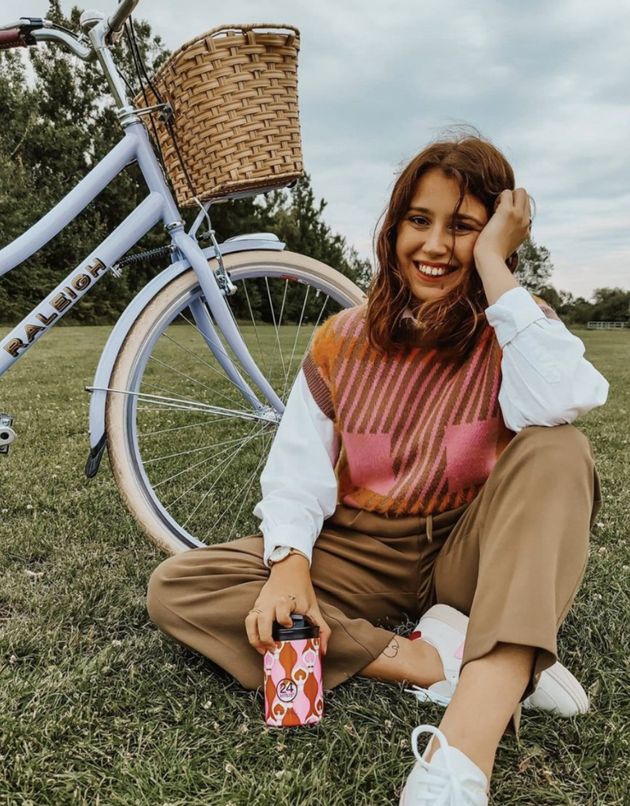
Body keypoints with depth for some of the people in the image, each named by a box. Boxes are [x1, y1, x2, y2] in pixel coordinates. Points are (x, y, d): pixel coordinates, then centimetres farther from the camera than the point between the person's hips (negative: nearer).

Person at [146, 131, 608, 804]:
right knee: (174, 588, -17)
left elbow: (563, 402, -29)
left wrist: (494, 267, -22)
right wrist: (290, 562, -22)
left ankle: (468, 745, -40)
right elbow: (298, 470, -3)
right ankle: (432, 660, -23)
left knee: (556, 451, -30)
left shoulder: (513, 331, -5)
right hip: (360, 558, 2)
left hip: (470, 557, -1)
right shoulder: (342, 342, 1)